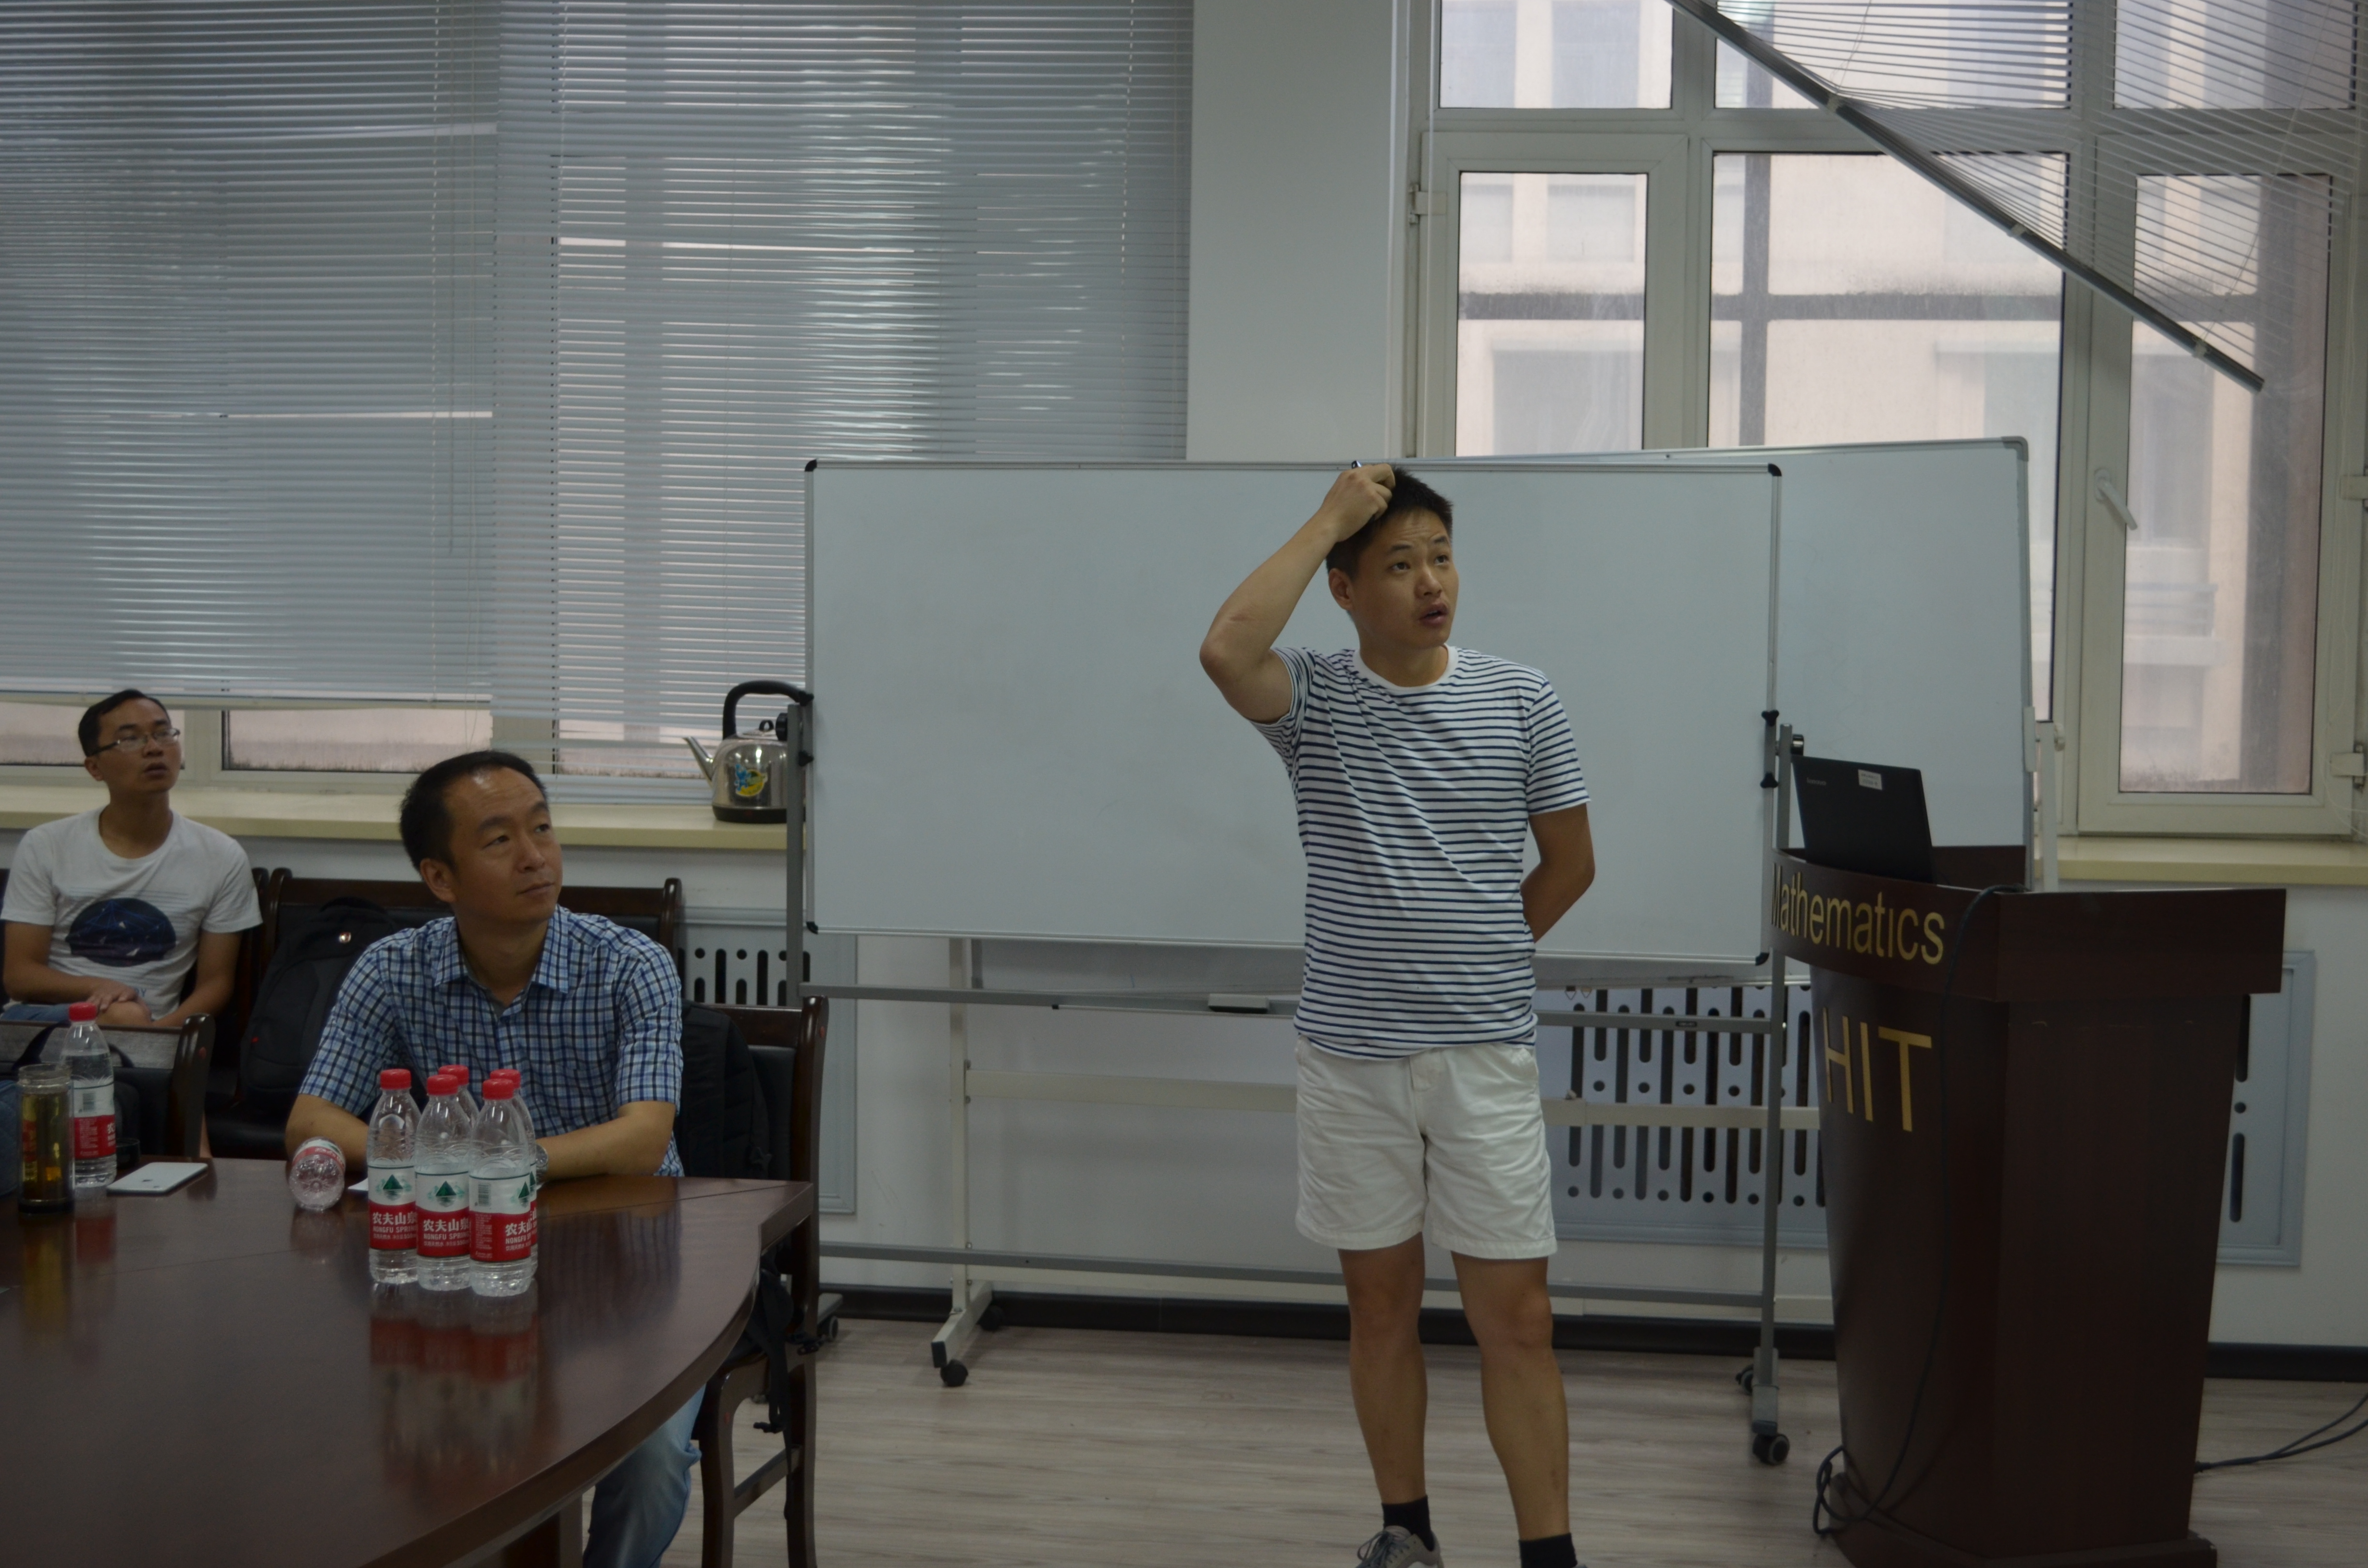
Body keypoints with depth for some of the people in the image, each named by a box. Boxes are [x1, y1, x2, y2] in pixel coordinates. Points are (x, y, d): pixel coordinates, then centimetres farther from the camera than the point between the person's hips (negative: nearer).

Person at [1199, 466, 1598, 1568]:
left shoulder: (1521, 702, 1)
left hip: (1487, 1054, 0)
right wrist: (1329, 517, -16)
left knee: (1515, 1320, 1)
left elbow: (1570, 863, 12)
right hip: (1350, 1054, 1)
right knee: (1380, 1304, 12)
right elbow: (1227, 652, -24)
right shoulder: (1314, 701, -1)